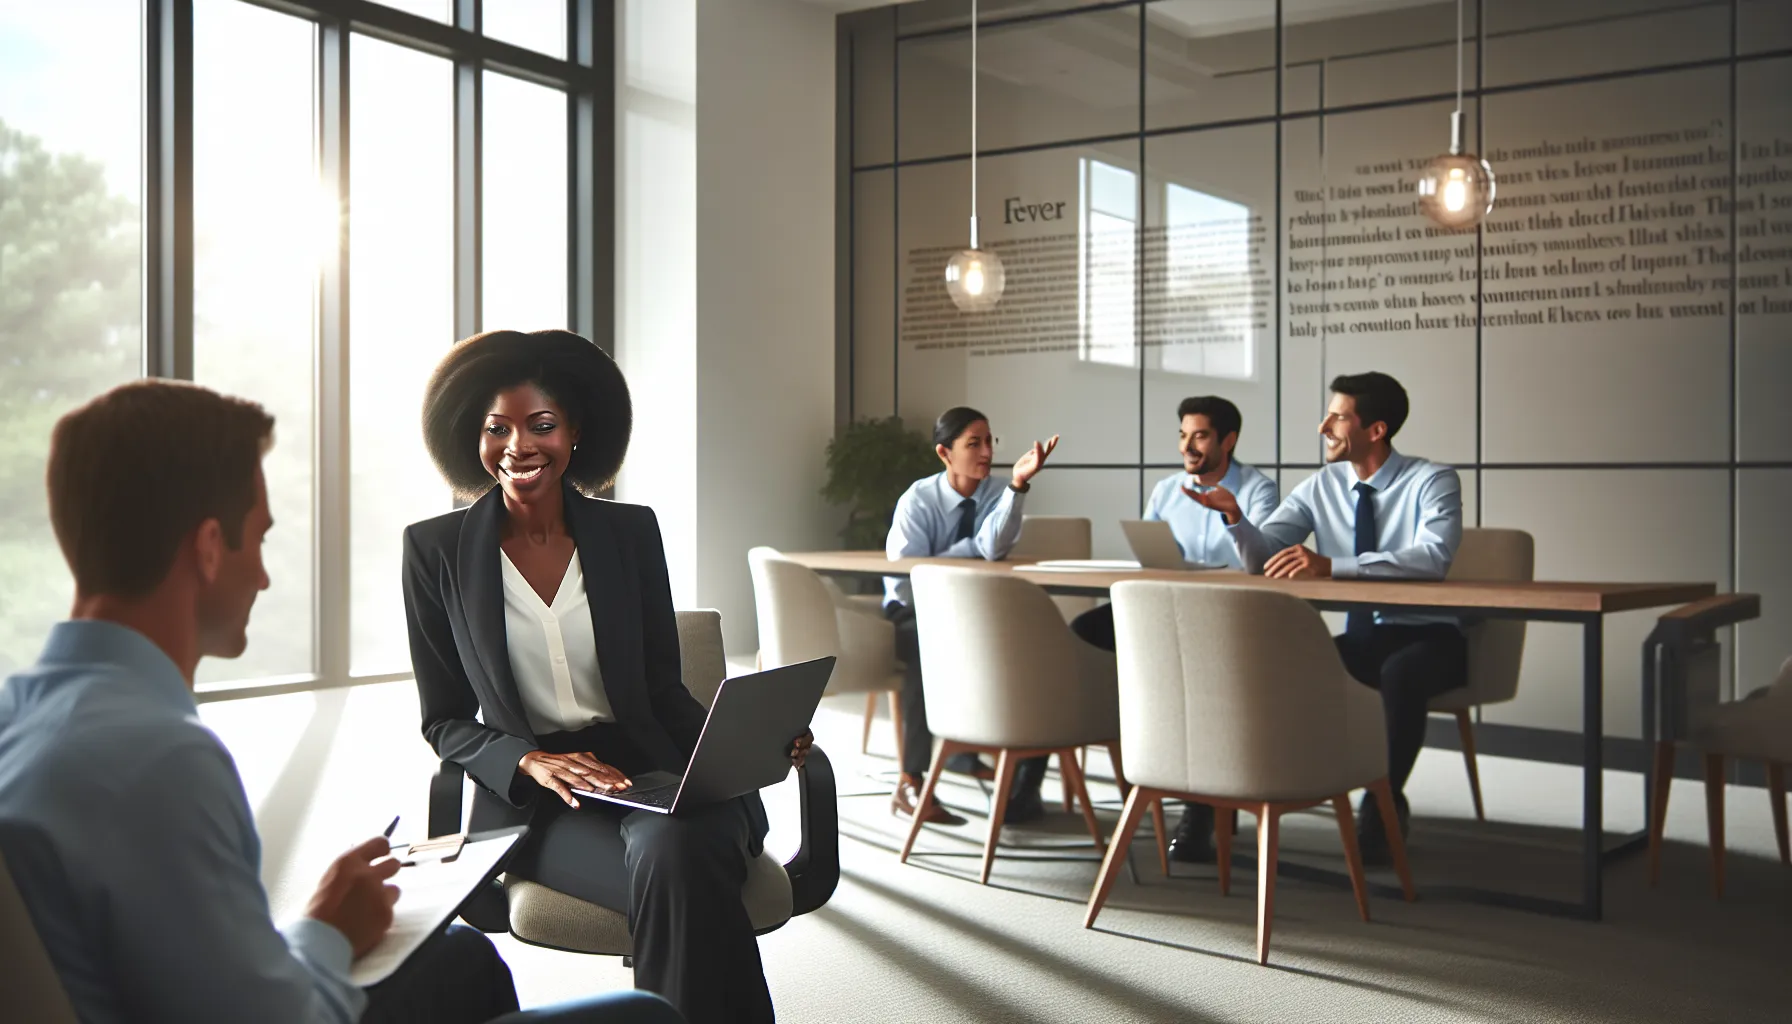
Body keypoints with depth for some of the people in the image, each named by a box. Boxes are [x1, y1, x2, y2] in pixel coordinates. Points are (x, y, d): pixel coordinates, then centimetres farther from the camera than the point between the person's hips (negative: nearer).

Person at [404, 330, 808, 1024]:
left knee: (677, 850, -35)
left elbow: (664, 689, 9)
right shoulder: (435, 550, 2)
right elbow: (444, 722, 5)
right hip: (533, 803, -1)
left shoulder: (631, 532, 7)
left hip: (646, 772, 2)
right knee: (673, 867, -32)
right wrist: (531, 761, -15)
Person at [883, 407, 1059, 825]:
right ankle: (910, 781, -33)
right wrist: (971, 548, -22)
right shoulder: (917, 500, -11)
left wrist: (1018, 483, -40)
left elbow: (994, 549, -28)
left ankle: (1023, 781, -18)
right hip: (914, 615, -3)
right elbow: (903, 581, -18)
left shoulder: (997, 494, -6)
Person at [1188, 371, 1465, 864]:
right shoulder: (1322, 486, 5)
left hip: (1426, 638, -4)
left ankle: (1385, 805, -17)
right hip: (1357, 637, 5)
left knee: (1401, 673, -38)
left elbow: (1433, 556, -30)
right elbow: (1261, 556, 1)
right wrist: (1233, 514, -21)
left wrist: (1331, 565, -39)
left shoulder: (1432, 482, -10)